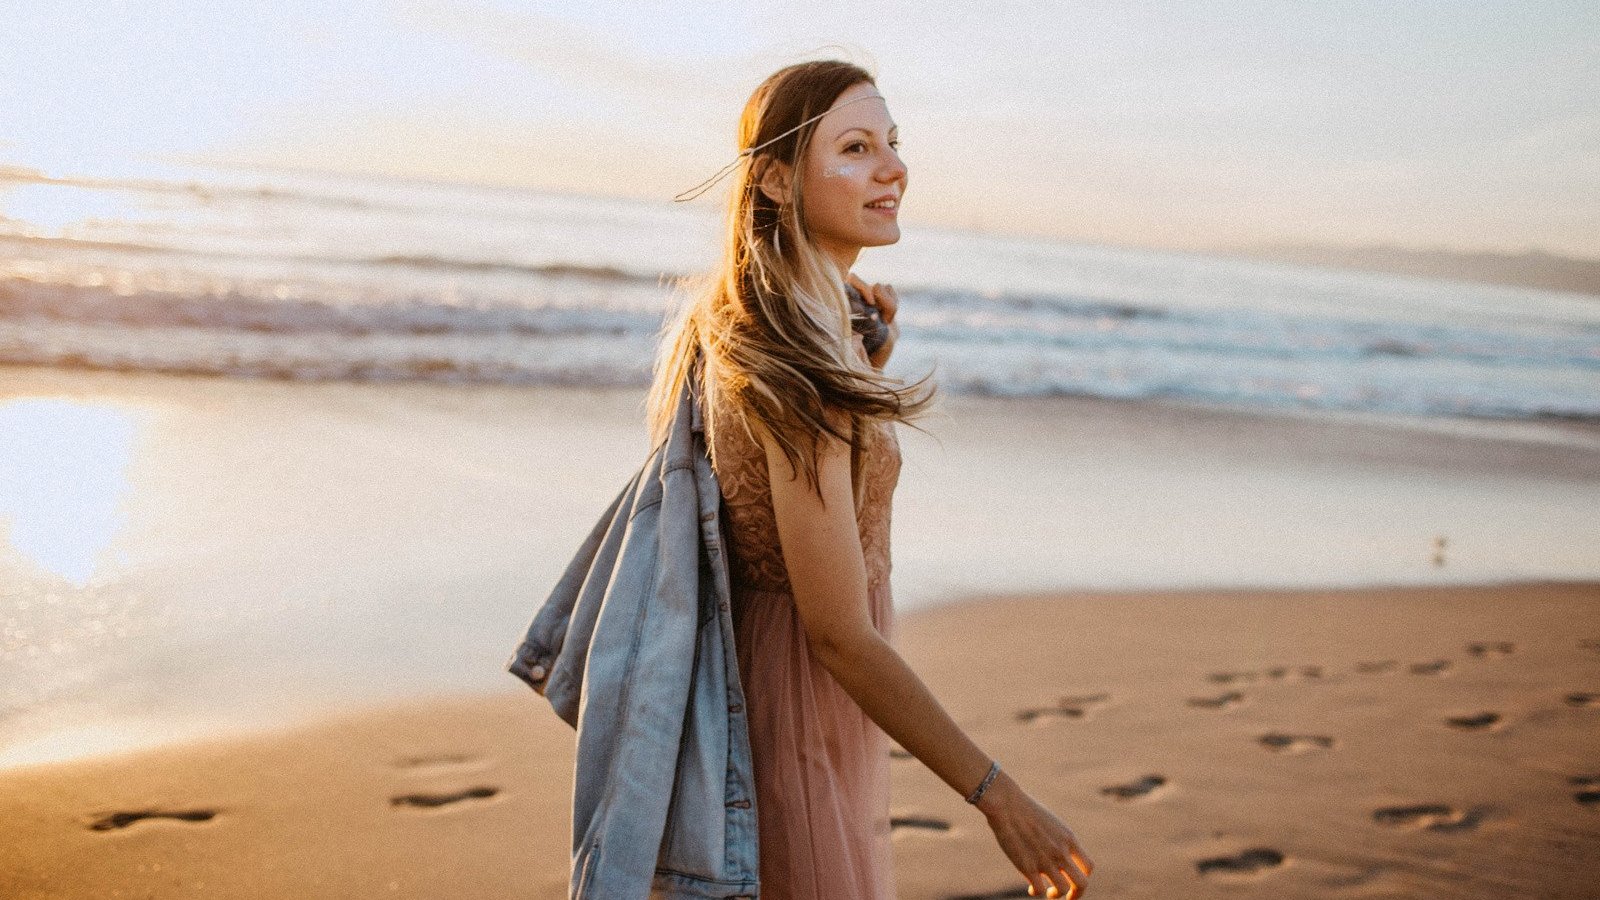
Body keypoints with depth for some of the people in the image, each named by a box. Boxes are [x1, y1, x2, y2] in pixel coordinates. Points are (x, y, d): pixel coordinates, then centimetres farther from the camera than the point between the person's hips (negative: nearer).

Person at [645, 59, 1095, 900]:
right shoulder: (797, 370, -26)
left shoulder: (731, 321, 3)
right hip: (803, 721, -10)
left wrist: (866, 366, 3)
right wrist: (999, 796, -21)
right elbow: (839, 636, -26)